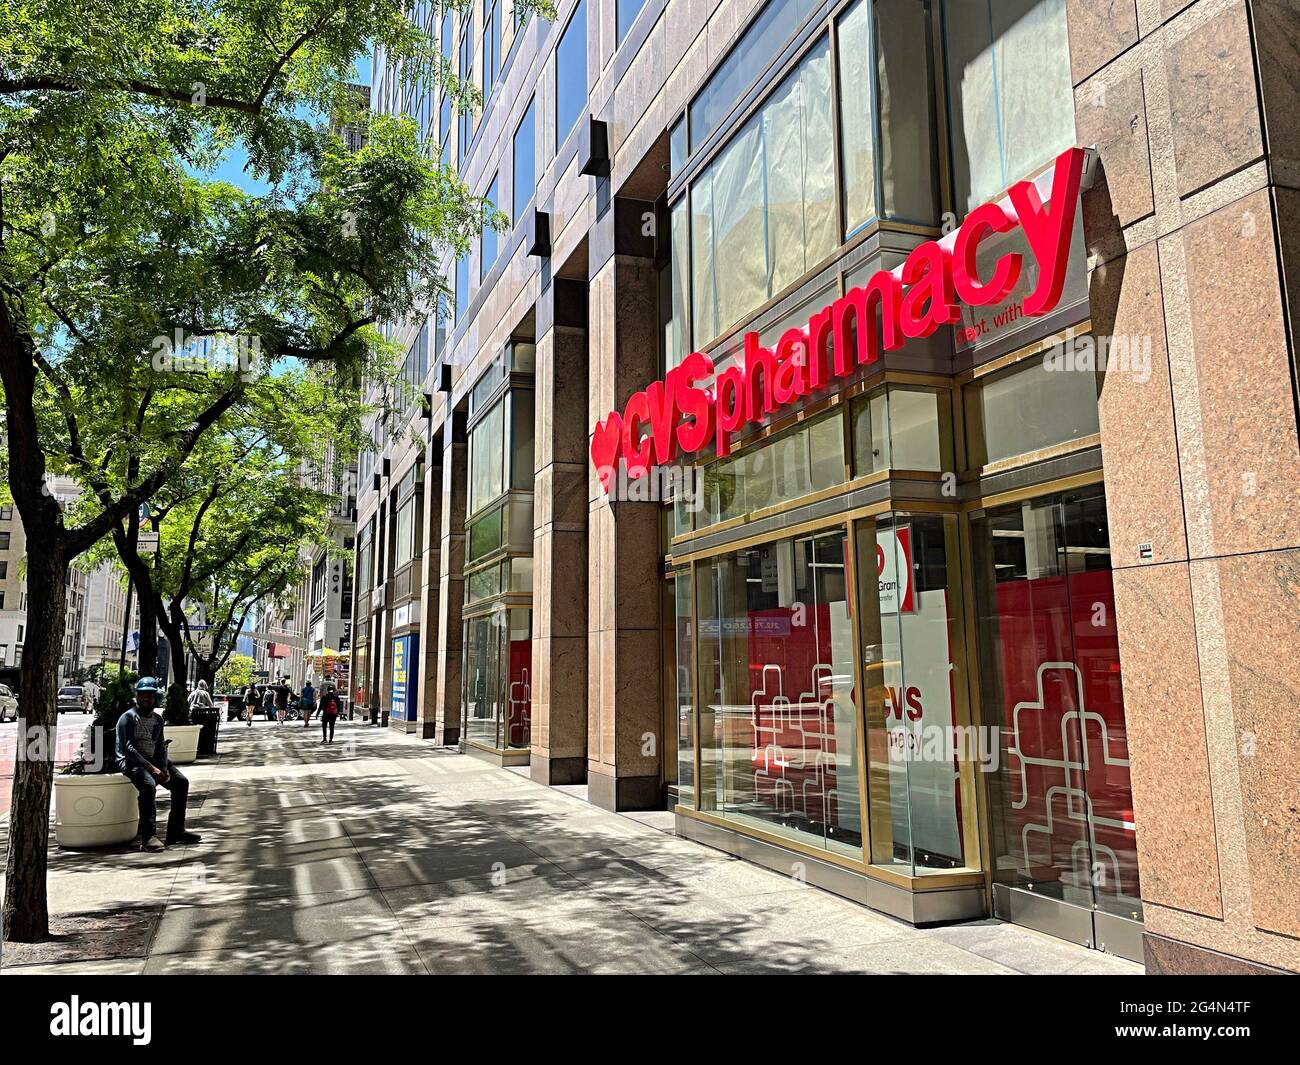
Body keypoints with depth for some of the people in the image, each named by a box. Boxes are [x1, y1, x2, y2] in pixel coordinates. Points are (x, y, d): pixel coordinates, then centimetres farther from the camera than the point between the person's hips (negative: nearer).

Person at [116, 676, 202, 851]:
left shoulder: (157, 719, 14)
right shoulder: (128, 718, -7)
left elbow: (161, 746, 10)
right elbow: (128, 748, -17)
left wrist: (164, 768, -9)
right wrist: (151, 767, -24)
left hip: (152, 761, 7)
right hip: (130, 762, -7)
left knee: (181, 782, -6)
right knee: (149, 784, -35)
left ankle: (176, 831, 0)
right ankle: (148, 837, -34)